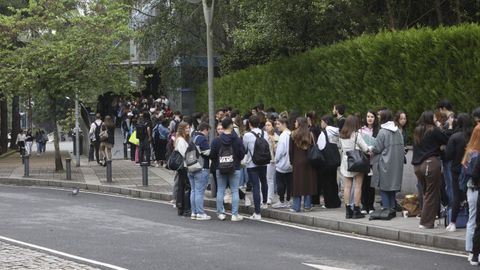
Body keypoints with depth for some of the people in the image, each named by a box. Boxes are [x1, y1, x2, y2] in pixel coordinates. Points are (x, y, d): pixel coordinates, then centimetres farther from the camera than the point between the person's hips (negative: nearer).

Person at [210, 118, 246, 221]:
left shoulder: (216, 140, -5)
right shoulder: (237, 140, -9)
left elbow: (212, 155, -1)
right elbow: (242, 154, -4)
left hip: (220, 169, 2)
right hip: (235, 169, -1)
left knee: (220, 191, 9)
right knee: (235, 191, 3)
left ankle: (220, 213, 11)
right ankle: (235, 214, 1)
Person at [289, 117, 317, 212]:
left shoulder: (293, 135, -5)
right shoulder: (310, 135, 1)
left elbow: (290, 150, -2)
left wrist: (292, 162, 6)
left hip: (297, 163, -2)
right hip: (308, 163, 2)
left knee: (297, 184, 2)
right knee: (308, 183, 7)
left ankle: (296, 207, 3)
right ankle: (307, 206, 8)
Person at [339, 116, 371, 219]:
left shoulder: (342, 136, 3)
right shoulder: (356, 135, -12)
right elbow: (365, 148, -9)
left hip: (345, 163, 5)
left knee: (347, 186, 7)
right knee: (358, 187, 1)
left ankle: (348, 210, 7)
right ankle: (356, 211, 1)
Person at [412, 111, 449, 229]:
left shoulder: (417, 132, 12)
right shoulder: (434, 131, -8)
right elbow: (446, 141, -4)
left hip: (418, 165, 7)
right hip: (431, 164, -7)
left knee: (426, 193, 16)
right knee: (431, 194, -1)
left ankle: (426, 220, 17)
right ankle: (426, 222, -2)